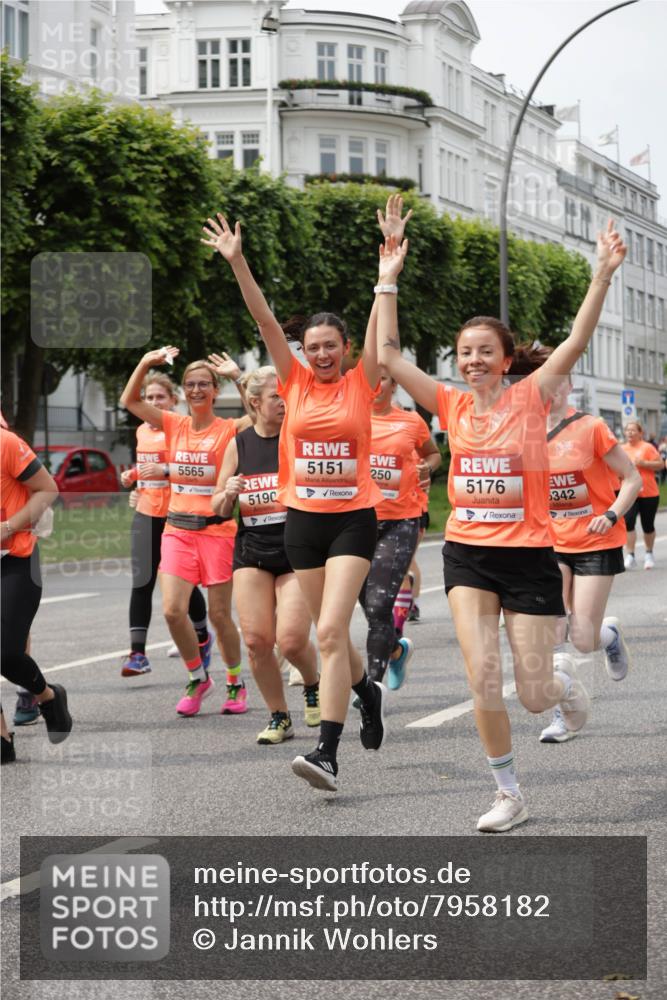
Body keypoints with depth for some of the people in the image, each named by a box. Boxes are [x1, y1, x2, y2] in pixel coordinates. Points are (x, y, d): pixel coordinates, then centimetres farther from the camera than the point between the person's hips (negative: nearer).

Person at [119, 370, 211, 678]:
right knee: (141, 582, -6)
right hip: (147, 514, 5)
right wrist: (133, 476, 9)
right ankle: (137, 653, -8)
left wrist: (165, 470, -25)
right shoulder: (142, 431, 12)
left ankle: (202, 637, 31)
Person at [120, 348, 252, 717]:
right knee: (173, 609, -8)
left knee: (219, 614, 2)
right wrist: (146, 363, -9)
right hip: (177, 529, 3)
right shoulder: (174, 425, 6)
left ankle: (236, 684, 21)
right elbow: (129, 400, 3)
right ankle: (198, 678, 13)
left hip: (217, 530, -3)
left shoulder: (229, 429, -4)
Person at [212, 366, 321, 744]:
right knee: (256, 640, -7)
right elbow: (218, 509, 14)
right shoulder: (239, 445, 7)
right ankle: (279, 717, 12)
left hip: (297, 552, -3)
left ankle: (313, 686, 20)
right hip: (252, 551, 3)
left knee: (291, 640, -14)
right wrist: (229, 493, -8)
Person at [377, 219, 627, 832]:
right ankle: (510, 796, 2)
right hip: (468, 554, 2)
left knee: (532, 694, 0)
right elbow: (388, 355, 0)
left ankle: (566, 688, 39)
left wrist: (604, 275, -21)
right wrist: (389, 283, -3)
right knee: (483, 676, -13)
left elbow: (577, 343, -13)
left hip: (528, 555, -2)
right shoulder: (451, 405, 3)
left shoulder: (530, 398, -3)